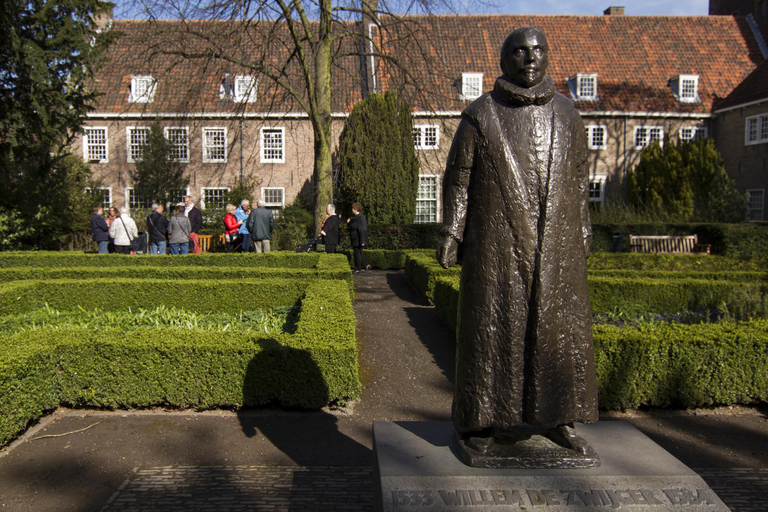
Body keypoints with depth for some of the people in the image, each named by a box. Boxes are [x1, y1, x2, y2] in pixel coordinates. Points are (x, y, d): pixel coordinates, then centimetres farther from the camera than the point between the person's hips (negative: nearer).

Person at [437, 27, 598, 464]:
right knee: (491, 325, 0)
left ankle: (556, 417, 24)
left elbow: (578, 177, 15)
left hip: (556, 245, 4)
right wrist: (451, 235, -4)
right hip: (497, 245, -3)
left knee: (561, 325, 7)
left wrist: (583, 232, 11)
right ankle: (480, 423, 11)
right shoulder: (480, 115, 2)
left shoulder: (565, 113, 11)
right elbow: (458, 178, 2)